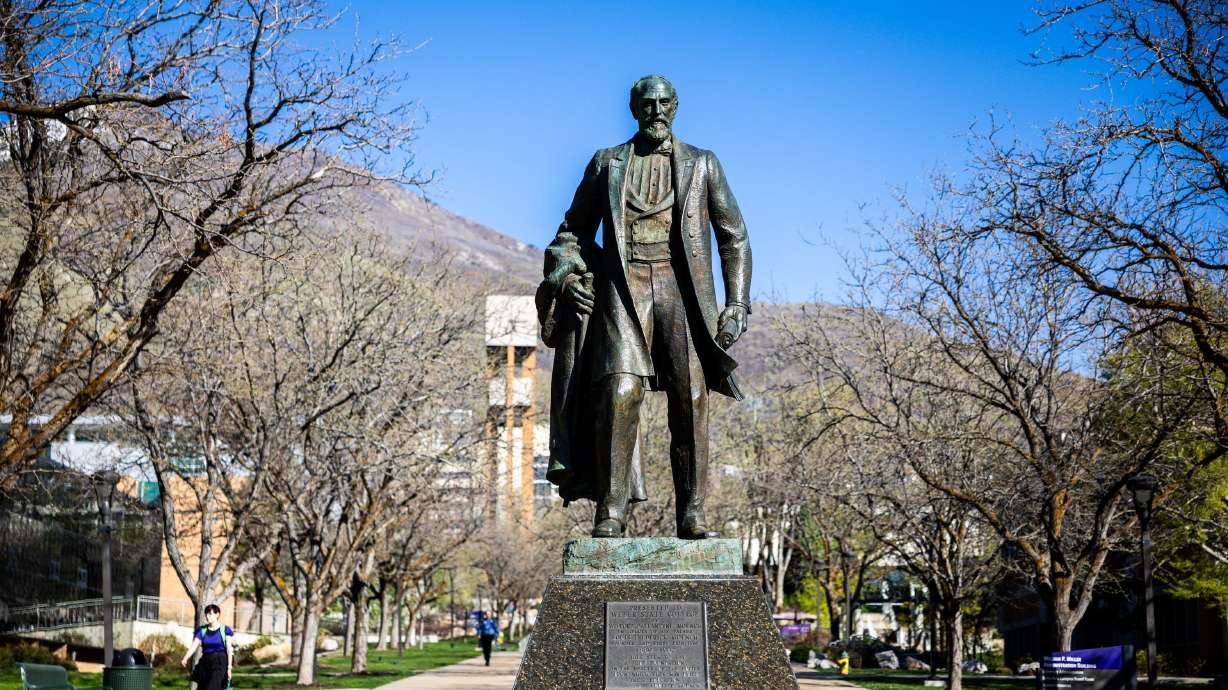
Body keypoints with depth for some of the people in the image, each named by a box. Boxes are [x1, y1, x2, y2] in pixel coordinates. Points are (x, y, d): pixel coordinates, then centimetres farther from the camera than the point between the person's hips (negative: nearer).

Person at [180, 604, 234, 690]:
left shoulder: (225, 630, -1)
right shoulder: (202, 630, 7)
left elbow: (229, 649, -4)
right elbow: (193, 646, -3)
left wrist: (229, 667, -12)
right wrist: (185, 659, -20)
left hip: (220, 663, -4)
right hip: (205, 663, 5)